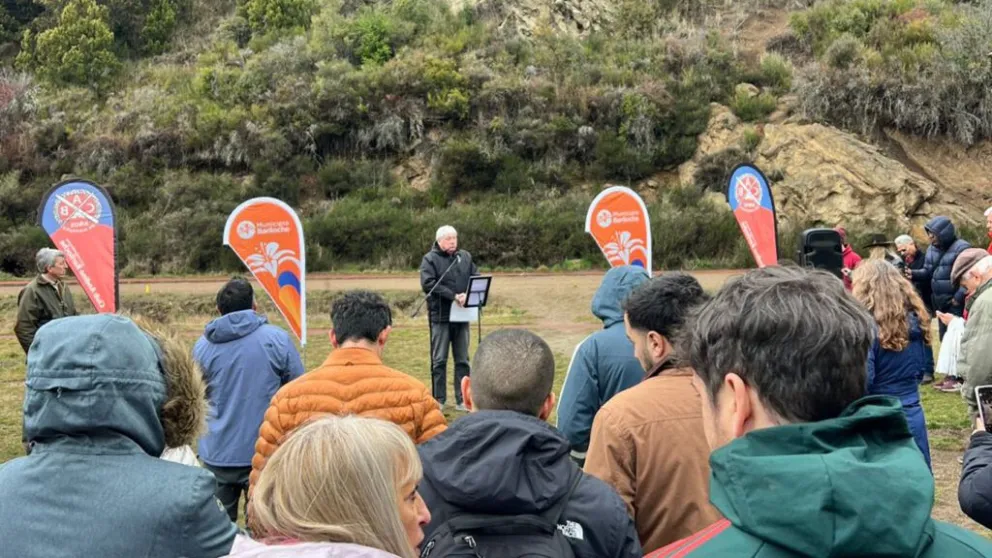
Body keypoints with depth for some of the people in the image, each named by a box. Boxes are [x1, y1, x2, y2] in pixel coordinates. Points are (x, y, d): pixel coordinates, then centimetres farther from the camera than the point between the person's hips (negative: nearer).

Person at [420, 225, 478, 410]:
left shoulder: (465, 257, 10)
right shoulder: (430, 259, -3)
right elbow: (428, 284, -16)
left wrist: (468, 294, -14)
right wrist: (453, 296, -22)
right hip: (440, 317, -4)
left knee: (462, 360, 8)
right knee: (439, 360, 3)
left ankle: (462, 400, 14)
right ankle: (439, 400, 11)